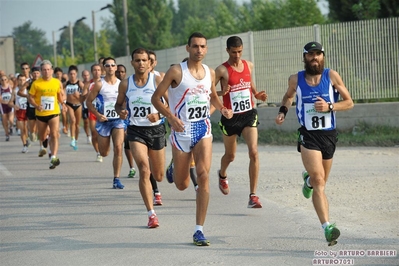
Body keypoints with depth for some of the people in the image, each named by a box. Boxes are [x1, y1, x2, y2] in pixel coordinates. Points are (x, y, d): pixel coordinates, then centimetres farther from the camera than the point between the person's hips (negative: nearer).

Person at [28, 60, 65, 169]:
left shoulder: (57, 82, 0)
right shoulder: (36, 83, -5)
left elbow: (61, 98, 12)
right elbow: (30, 97, -1)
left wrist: (62, 100, -11)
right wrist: (36, 106, -18)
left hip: (54, 113, -1)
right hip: (40, 114, 1)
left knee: (54, 135, -17)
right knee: (42, 137, 15)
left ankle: (54, 157, -19)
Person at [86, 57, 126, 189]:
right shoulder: (99, 84, -6)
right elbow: (88, 101, -3)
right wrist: (98, 114, -14)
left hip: (118, 120, 1)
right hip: (104, 120, -1)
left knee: (118, 148, -16)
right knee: (104, 153, 7)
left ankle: (116, 179, -9)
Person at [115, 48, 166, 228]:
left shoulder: (157, 80, -6)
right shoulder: (125, 84, 0)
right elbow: (118, 104, 13)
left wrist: (158, 114, -28)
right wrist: (120, 111, -10)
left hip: (156, 129, 0)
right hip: (136, 131, 0)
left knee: (158, 176, 10)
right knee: (144, 170, -18)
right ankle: (151, 214, -13)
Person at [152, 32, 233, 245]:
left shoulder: (210, 73, 6)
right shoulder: (176, 71, -9)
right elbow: (156, 98, -6)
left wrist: (223, 109, 3)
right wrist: (171, 117, -21)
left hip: (203, 128, 3)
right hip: (181, 130, -2)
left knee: (203, 176, -14)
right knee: (182, 185, 7)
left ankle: (199, 230, -10)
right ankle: (173, 168, 48)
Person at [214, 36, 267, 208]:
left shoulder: (249, 65, 5)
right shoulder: (222, 70, -10)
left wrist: (257, 94, 7)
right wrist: (221, 93, -29)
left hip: (249, 115, 2)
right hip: (230, 117, -2)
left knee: (254, 153, -16)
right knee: (230, 155, 16)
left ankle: (253, 196, -14)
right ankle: (222, 175, 53)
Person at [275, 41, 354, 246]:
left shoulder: (332, 76, -3)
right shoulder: (296, 79, 0)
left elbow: (349, 102, 1)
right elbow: (289, 96, 22)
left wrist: (329, 107, -16)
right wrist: (283, 111, 4)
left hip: (329, 135, 2)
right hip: (308, 136, -2)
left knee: (320, 181, 17)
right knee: (319, 181, -18)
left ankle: (308, 179, 55)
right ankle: (327, 227, -24)